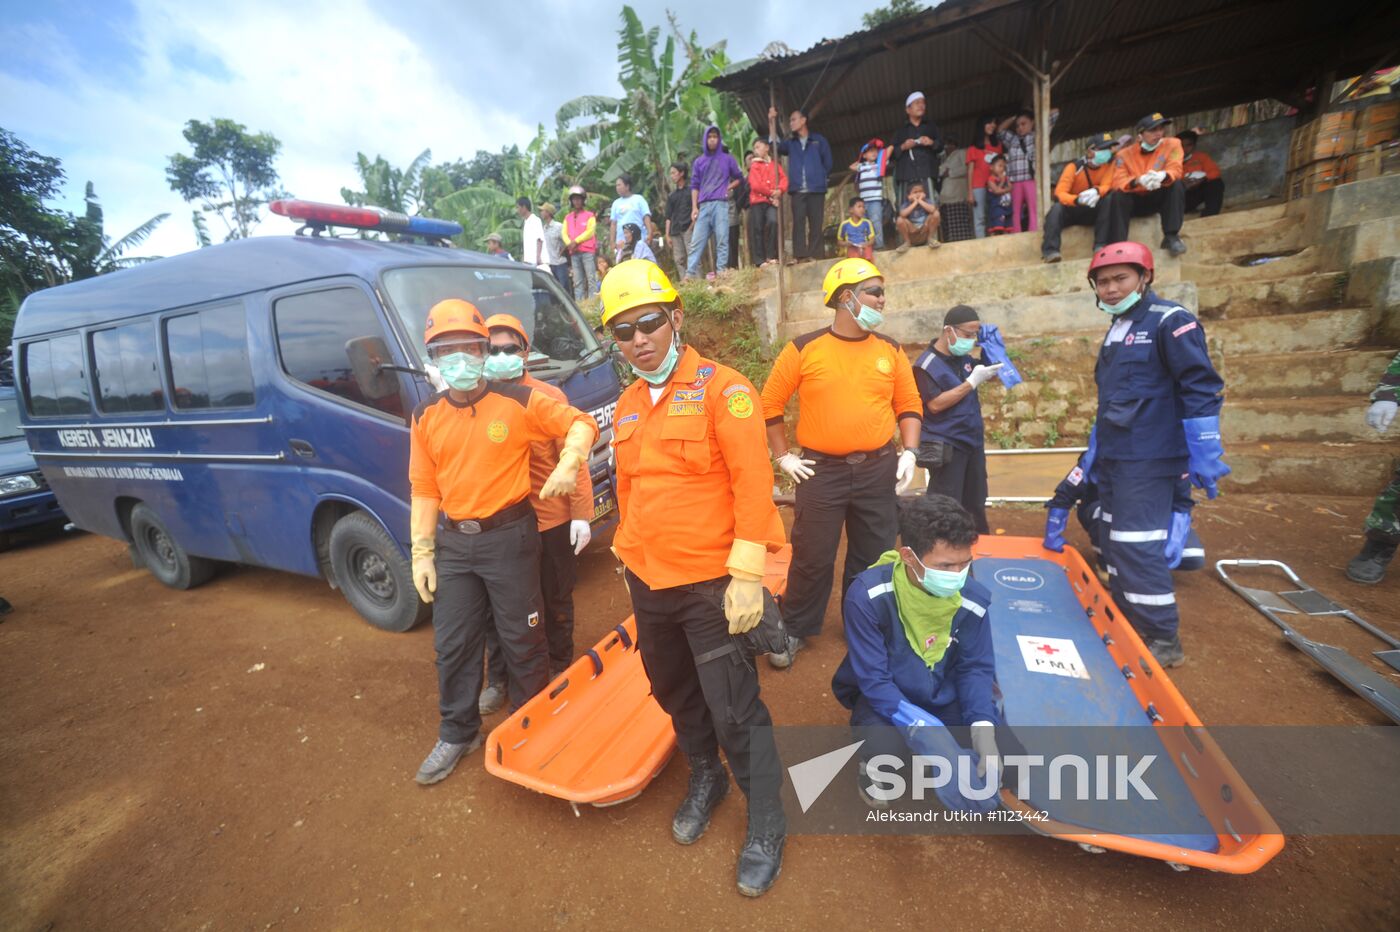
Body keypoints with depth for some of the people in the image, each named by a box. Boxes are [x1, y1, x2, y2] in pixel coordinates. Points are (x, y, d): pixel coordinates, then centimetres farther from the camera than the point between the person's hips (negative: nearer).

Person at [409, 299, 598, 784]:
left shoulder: (518, 401, -7)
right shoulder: (426, 417, 5)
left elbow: (582, 423, -4)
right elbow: (424, 489, 7)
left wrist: (568, 464, -24)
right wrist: (422, 552, 4)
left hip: (509, 536, -3)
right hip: (453, 543, 4)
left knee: (522, 639, 9)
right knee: (452, 645, 13)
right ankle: (457, 734, 35)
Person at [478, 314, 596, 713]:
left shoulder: (548, 396, -5)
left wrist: (581, 513, -10)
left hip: (551, 521, -1)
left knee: (557, 601, 16)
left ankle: (560, 668, 39)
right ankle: (498, 680, 36)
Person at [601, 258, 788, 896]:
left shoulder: (720, 387, -11)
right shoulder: (626, 405, 8)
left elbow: (753, 480, -17)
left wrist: (747, 574, -20)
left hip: (710, 584, -6)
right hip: (647, 582, 7)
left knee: (734, 710, 4)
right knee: (675, 692, 22)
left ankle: (766, 827, 29)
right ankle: (705, 779, 48)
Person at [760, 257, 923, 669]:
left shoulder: (889, 349, 6)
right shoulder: (804, 348, -5)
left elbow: (908, 404, 13)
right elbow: (770, 403, 0)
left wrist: (909, 452, 2)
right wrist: (783, 456, -2)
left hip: (878, 470, 4)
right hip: (821, 470, -3)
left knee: (873, 556, 14)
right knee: (812, 557, 5)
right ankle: (796, 629, 25)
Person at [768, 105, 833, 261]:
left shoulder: (819, 140, 11)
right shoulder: (790, 143, 18)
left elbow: (828, 163, 10)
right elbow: (776, 146, 2)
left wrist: (818, 178, 4)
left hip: (816, 190, -2)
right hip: (797, 190, 2)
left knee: (815, 224, -3)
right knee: (798, 223, -6)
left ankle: (816, 255, -3)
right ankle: (799, 255, -10)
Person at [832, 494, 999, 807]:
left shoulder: (973, 598, -16)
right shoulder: (867, 596, -29)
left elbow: (975, 667, -6)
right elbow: (874, 680, -26)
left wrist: (983, 726, -24)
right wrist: (926, 732, -36)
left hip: (944, 696, 5)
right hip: (883, 697, -4)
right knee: (885, 744, -35)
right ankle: (874, 763, 5)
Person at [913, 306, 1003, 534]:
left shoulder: (964, 357, 8)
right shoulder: (927, 365, -14)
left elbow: (991, 367, 24)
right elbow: (935, 404, -23)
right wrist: (972, 383, -21)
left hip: (973, 441, 8)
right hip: (946, 447, -8)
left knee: (976, 504, 20)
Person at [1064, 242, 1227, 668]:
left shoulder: (1170, 321, -9)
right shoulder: (1117, 330, 17)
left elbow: (1201, 389, -15)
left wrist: (1204, 456, -18)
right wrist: (1096, 449, 23)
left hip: (1148, 461, -9)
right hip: (1113, 458, 9)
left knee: (1138, 548, -8)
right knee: (1113, 542, 14)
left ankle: (1163, 641, 6)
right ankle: (1125, 623, 28)